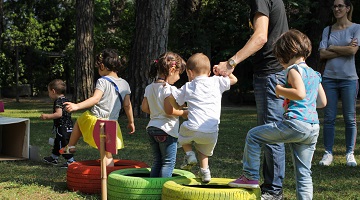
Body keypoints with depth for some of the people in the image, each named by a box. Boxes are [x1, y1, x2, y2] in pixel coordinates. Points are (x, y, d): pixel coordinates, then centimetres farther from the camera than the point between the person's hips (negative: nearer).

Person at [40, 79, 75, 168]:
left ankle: (70, 161, -3)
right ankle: (54, 158, 39)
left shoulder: (58, 101, -18)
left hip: (62, 128, -11)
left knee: (64, 144, -5)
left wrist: (47, 116, -21)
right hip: (68, 127, 11)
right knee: (57, 142, 24)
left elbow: (59, 114, -29)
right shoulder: (66, 100, 13)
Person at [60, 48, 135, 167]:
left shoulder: (102, 81, -10)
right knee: (108, 154, 9)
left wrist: (77, 106, -32)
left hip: (95, 121, -4)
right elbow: (127, 105, 12)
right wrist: (131, 122, 22)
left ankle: (70, 147, 36)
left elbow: (95, 99, -25)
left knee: (79, 121, 29)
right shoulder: (124, 84, 8)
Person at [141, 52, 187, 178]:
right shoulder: (169, 89, -16)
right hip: (166, 130, -8)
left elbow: (144, 107, 9)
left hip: (151, 128, 8)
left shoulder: (149, 88, 8)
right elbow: (169, 110, -22)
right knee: (169, 162, 1)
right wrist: (184, 113, -9)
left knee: (157, 161, 16)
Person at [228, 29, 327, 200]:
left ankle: (250, 177, 11)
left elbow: (300, 93, -21)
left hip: (295, 123, -8)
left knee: (253, 135, 8)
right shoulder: (314, 74, 20)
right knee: (304, 173, 12)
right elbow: (322, 102, 23)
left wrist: (280, 91, -7)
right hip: (313, 128, 8)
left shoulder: (294, 69, -4)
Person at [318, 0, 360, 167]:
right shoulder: (327, 30, 12)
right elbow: (322, 54, 1)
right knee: (329, 118, 1)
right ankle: (328, 153, 5)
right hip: (330, 77, 2)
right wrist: (344, 50, -6)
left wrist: (332, 48, -1)